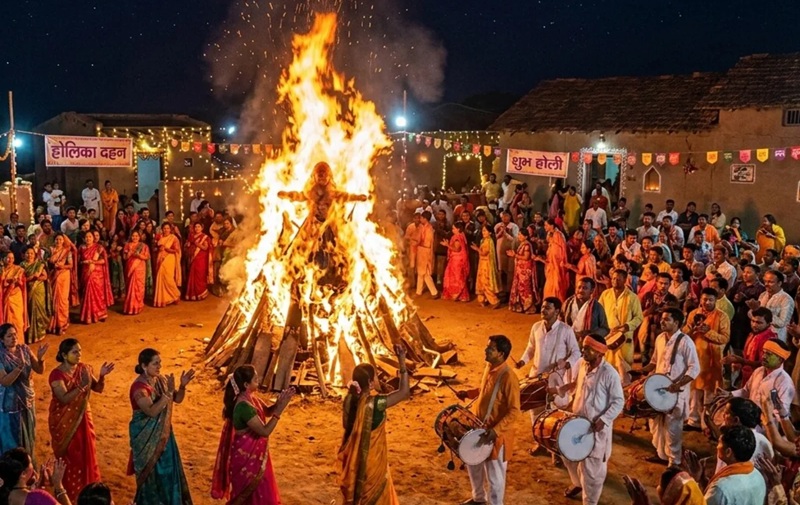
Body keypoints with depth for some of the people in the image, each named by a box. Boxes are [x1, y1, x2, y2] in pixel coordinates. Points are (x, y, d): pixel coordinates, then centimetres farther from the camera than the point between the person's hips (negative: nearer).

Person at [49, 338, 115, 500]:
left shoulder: (83, 368, -3)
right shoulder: (57, 374, -20)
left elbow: (98, 389, -1)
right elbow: (64, 399, -29)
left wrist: (102, 376, -20)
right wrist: (81, 386, -39)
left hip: (82, 418, 5)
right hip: (64, 421, -5)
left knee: (86, 454, 14)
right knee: (69, 457, 6)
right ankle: (68, 492, 23)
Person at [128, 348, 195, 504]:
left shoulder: (161, 380, -1)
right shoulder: (139, 387, -23)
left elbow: (177, 399, 4)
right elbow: (152, 411, -31)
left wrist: (182, 386, -15)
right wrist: (168, 392, -36)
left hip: (162, 433, 7)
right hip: (146, 437, -7)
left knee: (168, 470, 17)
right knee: (151, 473, 7)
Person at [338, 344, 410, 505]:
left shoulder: (349, 399, -9)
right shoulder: (375, 403, -27)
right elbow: (404, 392, -20)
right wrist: (402, 361, -22)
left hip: (354, 457, 6)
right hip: (372, 459, -6)